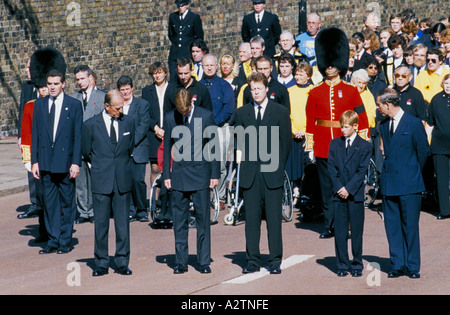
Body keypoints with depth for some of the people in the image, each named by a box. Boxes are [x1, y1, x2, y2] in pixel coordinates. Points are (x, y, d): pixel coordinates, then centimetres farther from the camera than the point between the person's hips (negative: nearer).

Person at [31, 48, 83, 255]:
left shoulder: (74, 105, 0)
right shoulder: (39, 105, 8)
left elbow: (78, 136, -2)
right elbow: (34, 134, 9)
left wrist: (76, 162, -8)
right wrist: (34, 161, 3)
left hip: (65, 163, -3)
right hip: (46, 163, 3)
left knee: (67, 203, 4)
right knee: (49, 203, 7)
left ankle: (65, 241, 11)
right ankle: (53, 240, 14)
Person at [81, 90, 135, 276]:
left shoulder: (128, 122, 7)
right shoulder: (91, 125, -1)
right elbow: (86, 152, 10)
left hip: (123, 181, 2)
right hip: (101, 182, -2)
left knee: (123, 223, 3)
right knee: (101, 224, 2)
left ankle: (122, 262, 11)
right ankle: (101, 263, 10)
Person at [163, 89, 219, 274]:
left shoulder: (206, 116, -1)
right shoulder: (170, 119, 4)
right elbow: (167, 148, 10)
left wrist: (215, 174, 0)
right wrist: (166, 175, 5)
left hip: (200, 175, -2)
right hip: (179, 174, 2)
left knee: (203, 219, 0)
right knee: (179, 220, 4)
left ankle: (204, 262, 7)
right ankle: (181, 262, 10)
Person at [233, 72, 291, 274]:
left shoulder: (281, 112, 5)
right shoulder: (242, 112, 10)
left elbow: (286, 142, 6)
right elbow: (238, 140, 15)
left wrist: (278, 166, 2)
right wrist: (248, 159, 5)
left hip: (272, 174, -2)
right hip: (250, 174, 2)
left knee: (274, 219, -1)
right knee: (251, 219, 3)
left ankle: (275, 261, 4)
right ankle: (252, 260, 8)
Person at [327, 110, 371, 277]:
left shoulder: (364, 146, 1)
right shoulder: (335, 144, 10)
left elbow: (362, 171, -4)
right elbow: (331, 168, 5)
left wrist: (349, 189, -12)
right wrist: (339, 187, -7)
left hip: (355, 195, -2)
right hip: (339, 194, 2)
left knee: (357, 231, 2)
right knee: (340, 231, 2)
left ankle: (357, 265, 10)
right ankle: (342, 265, 9)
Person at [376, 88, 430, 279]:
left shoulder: (414, 123, -6)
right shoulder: (384, 126, 11)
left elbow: (423, 152, 0)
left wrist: (412, 173, 6)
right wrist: (391, 172, 8)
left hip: (409, 185, -5)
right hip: (389, 184, 5)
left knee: (410, 227, 0)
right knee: (392, 227, 5)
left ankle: (412, 267, 7)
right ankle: (397, 265, 12)